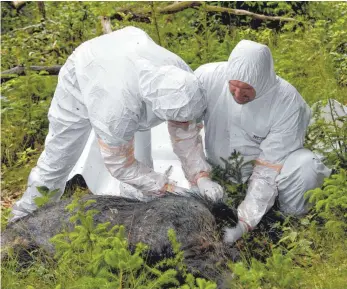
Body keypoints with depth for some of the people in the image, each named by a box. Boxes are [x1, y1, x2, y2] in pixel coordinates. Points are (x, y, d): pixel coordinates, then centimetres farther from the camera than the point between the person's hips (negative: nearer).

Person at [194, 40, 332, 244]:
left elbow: (269, 169, -27)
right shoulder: (207, 77, -23)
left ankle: (293, 211, -3)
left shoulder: (288, 103, -28)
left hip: (272, 164, -3)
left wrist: (244, 222, -33)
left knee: (306, 168, -33)